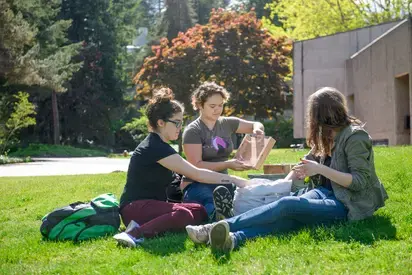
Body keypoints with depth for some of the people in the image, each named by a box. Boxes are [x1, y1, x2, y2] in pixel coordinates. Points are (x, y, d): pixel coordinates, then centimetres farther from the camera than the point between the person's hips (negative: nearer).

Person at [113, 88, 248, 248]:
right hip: (135, 208, -10)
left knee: (200, 212, -8)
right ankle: (135, 234, -32)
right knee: (183, 215, -35)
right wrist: (233, 180, -15)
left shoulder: (158, 145, 15)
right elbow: (196, 173, -18)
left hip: (151, 204, 10)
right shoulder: (155, 147, -16)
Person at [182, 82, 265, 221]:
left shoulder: (227, 123, 12)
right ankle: (221, 221, -77)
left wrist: (257, 129, -1)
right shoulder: (192, 131, -5)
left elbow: (256, 125, 25)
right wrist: (227, 164, -22)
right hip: (197, 184, -6)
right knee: (213, 203, -45)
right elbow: (196, 166, -13)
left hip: (222, 182, 6)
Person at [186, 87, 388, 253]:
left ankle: (220, 228, -44)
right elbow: (306, 164, 20)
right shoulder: (329, 135, 17)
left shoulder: (354, 136, -11)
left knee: (288, 205, -29)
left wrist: (320, 169, -20)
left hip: (348, 206, -7)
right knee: (289, 216, -24)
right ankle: (236, 237, -51)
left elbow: (359, 181, -17)